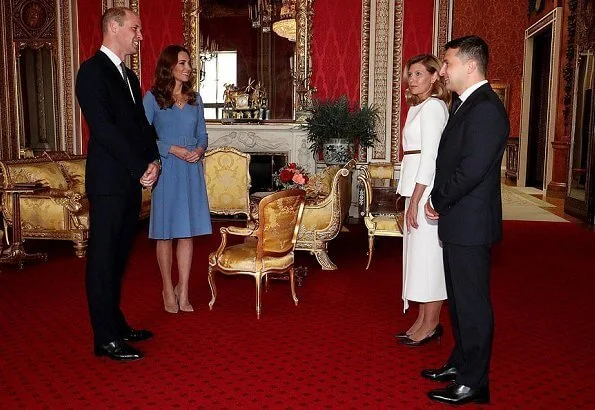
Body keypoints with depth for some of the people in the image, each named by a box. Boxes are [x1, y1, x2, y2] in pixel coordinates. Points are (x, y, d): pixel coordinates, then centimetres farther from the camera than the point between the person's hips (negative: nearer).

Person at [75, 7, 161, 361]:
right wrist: (141, 169, -15)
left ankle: (116, 324, 25)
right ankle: (106, 339, 7)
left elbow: (142, 124, 17)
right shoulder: (93, 71, -8)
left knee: (119, 256, 14)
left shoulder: (129, 76, 18)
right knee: (103, 259, -1)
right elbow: (103, 129, -17)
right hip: (108, 182, -8)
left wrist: (153, 161, 0)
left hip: (132, 181, 8)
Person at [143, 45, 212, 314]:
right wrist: (173, 149, -16)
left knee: (187, 232, 5)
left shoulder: (194, 98, 11)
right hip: (166, 171, -4)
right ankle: (168, 291, 18)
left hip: (192, 171, 4)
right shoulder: (153, 98, -2)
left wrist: (199, 150, -7)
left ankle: (183, 292, 14)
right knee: (165, 233, 4)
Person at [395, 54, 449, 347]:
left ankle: (430, 325, 9)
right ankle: (423, 320, 21)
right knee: (419, 254, 12)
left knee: (427, 255, -3)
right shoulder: (420, 106, 18)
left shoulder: (433, 106, -11)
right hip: (417, 187, 10)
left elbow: (430, 157, -18)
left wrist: (415, 201, -20)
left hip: (426, 188, -10)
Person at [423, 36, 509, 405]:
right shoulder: (464, 104, 13)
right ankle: (460, 363, 36)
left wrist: (437, 201, -10)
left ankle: (474, 383, 17)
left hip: (470, 225, -10)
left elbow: (471, 170, -24)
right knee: (459, 299, 20)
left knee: (472, 304, 2)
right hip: (457, 222, 10)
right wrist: (439, 201, 3)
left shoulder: (486, 109, -18)